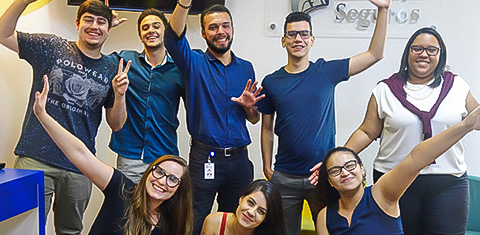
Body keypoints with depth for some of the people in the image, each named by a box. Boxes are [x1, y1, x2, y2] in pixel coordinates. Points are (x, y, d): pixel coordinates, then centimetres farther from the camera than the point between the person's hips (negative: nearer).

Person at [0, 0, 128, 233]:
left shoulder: (111, 71, 7)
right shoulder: (52, 48, 3)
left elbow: (116, 124, 7)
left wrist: (120, 94, -11)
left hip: (78, 169, 3)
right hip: (36, 159, -2)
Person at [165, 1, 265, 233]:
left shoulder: (246, 68, 10)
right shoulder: (194, 62, 0)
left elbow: (254, 119, 15)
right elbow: (173, 37, -22)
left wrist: (249, 107, -8)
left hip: (239, 159, 4)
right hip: (205, 158, -4)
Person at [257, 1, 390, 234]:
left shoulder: (326, 72, -1)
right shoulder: (271, 82, 1)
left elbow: (374, 55, -1)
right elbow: (267, 128, 7)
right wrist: (267, 166, 1)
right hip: (285, 177, 1)